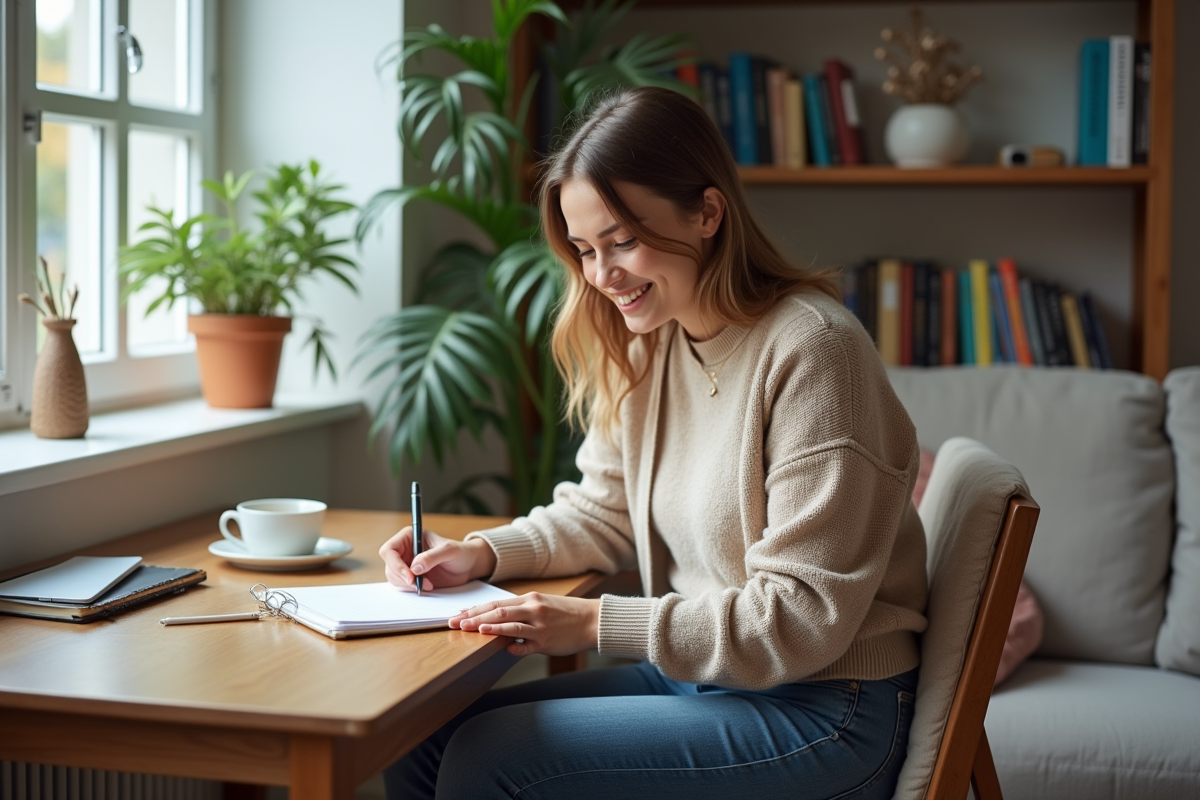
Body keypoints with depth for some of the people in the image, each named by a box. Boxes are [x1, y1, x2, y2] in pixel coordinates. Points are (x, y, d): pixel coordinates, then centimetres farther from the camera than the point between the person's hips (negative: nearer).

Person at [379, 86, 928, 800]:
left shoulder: (812, 351, -20)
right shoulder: (649, 346, 5)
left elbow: (803, 619, -21)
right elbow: (605, 511, 17)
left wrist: (597, 624, -22)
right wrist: (485, 553, -2)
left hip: (821, 709, -8)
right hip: (698, 678, 8)